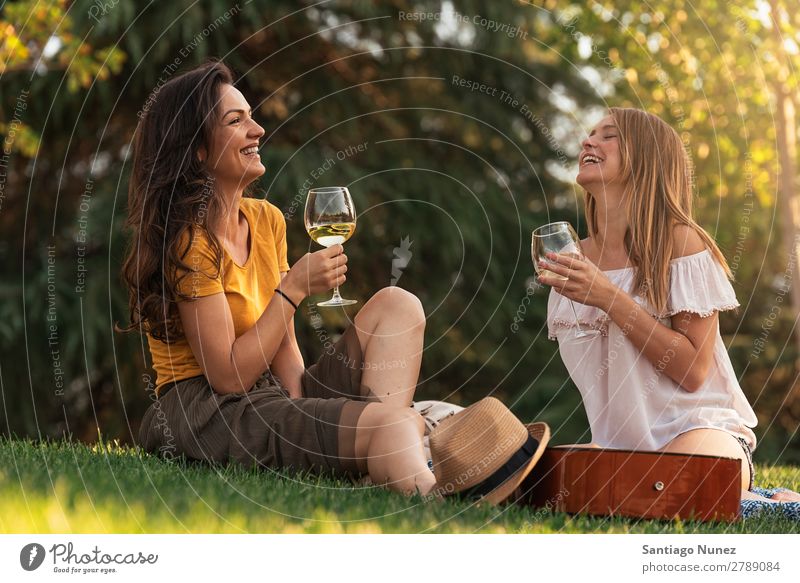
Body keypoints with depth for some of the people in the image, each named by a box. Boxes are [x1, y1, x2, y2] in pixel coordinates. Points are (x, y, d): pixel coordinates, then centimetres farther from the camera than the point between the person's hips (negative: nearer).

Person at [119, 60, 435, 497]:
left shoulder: (266, 220, 10)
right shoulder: (188, 243, -15)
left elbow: (284, 347, 7)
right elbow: (229, 376, -19)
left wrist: (303, 412, -11)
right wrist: (295, 287, -17)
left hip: (271, 397, 9)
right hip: (205, 413, -9)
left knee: (398, 305, -5)